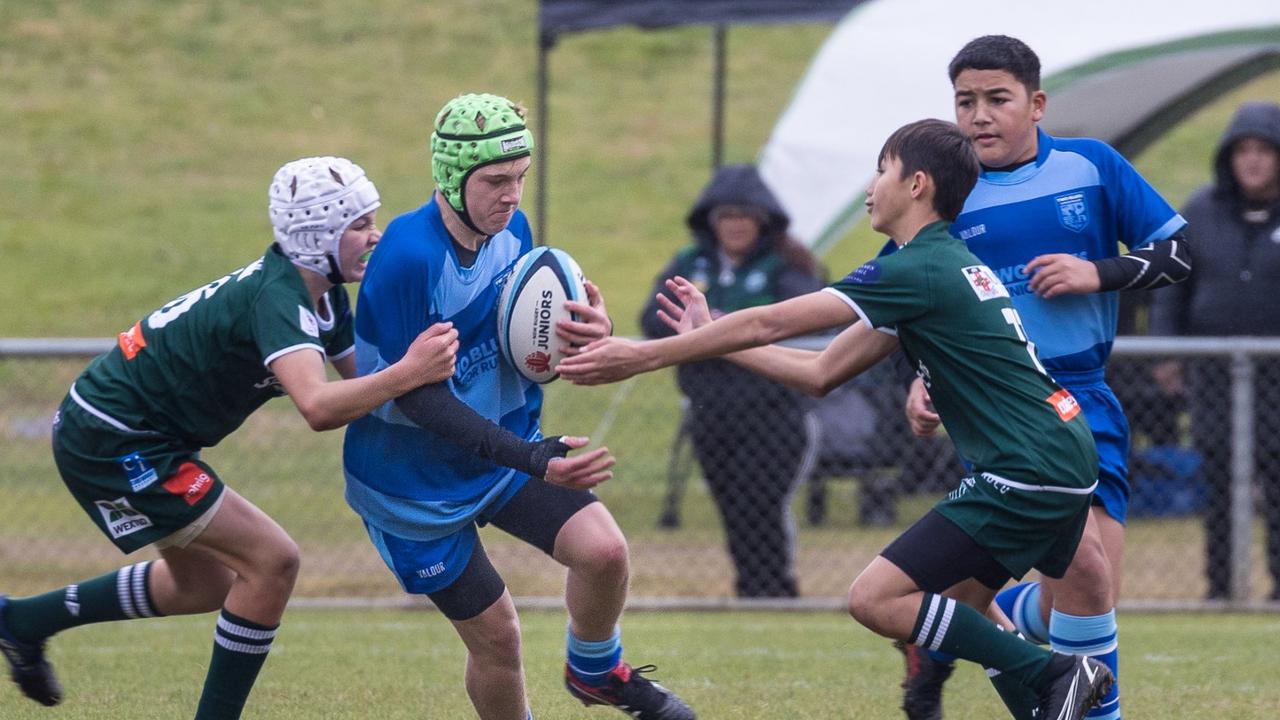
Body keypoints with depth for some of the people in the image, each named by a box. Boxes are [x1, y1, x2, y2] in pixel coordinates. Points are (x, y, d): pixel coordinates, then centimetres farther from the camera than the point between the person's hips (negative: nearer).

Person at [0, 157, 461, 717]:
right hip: (113, 443, -11)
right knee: (272, 561, -12)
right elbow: (317, 407, -42)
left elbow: (360, 381, 6)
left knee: (205, 584, 23)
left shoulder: (324, 297, 4)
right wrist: (408, 374, -48)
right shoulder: (276, 297, -27)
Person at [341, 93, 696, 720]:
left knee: (603, 549, -13)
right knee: (496, 635, -3)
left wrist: (590, 333, -18)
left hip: (506, 447, 6)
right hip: (414, 479, -6)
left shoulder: (512, 229, -6)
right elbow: (418, 399, -28)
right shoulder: (409, 257, -28)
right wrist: (530, 459, -34)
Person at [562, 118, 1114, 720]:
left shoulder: (919, 269, -13)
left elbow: (770, 324, -12)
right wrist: (711, 339, 21)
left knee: (875, 599, -9)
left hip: (1027, 476, -10)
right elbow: (822, 373, 19)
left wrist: (642, 357, -8)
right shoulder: (950, 265, 17)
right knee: (959, 602, 24)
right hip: (1066, 462, 10)